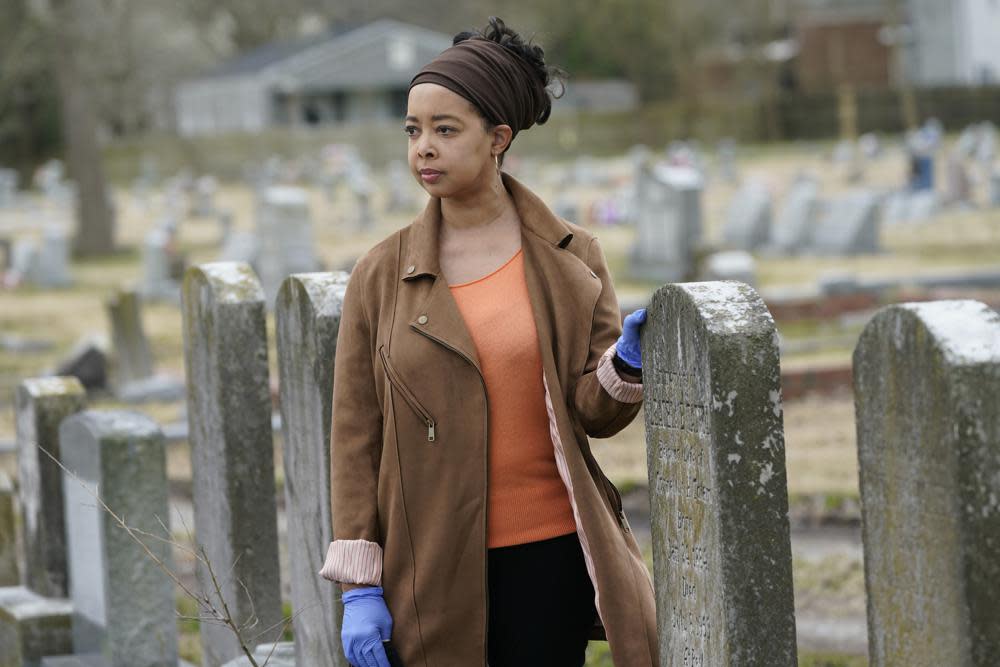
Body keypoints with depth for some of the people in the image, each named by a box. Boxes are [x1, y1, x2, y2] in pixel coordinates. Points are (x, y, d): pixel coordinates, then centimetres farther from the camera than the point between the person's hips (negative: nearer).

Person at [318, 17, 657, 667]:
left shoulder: (570, 259, 4)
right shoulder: (382, 276, 2)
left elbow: (594, 413, 3)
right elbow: (356, 438, 2)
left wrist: (626, 365, -19)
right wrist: (359, 585, -3)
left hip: (551, 553, 0)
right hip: (435, 567, 0)